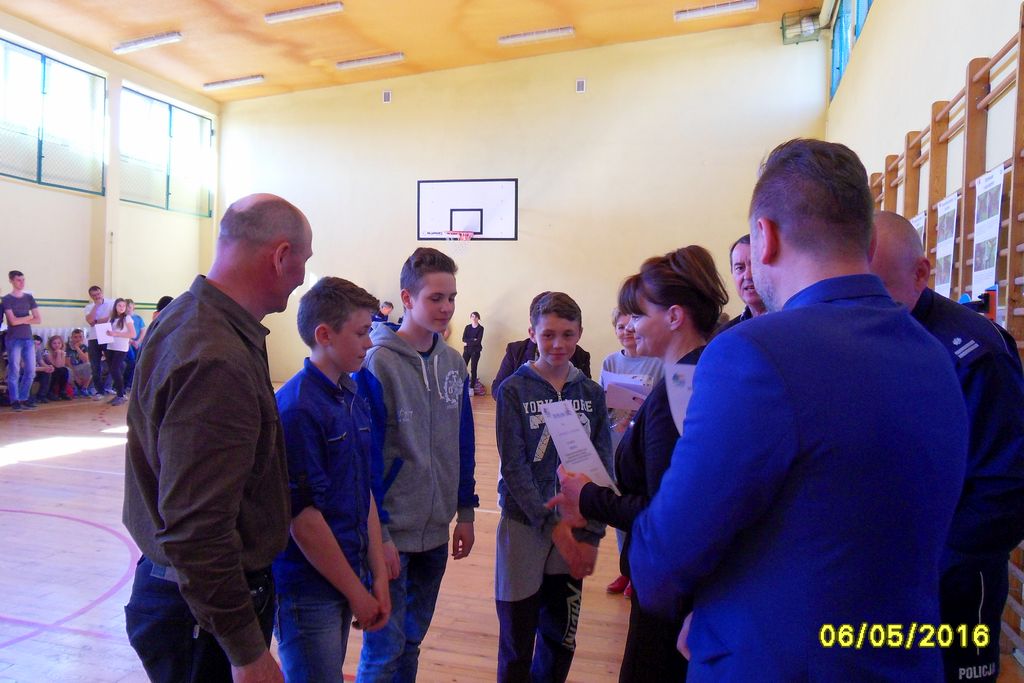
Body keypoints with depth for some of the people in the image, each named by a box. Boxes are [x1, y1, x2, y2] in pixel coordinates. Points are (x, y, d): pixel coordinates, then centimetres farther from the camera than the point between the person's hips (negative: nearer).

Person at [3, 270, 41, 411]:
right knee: (14, 371, -4)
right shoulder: (6, 299, -1)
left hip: (28, 339, 4)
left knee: (30, 371, 2)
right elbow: (13, 321, -11)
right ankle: (15, 401, 3)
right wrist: (28, 317, 1)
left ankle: (23, 398, 14)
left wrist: (21, 320, -4)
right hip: (13, 340, -4)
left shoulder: (29, 297, 11)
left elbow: (39, 320, 6)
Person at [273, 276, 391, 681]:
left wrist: (377, 574, 6)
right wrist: (357, 592, -10)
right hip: (309, 589, -7)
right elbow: (303, 516, -20)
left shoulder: (353, 398, 4)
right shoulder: (296, 409, -20)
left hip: (349, 578, 7)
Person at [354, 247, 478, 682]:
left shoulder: (453, 363, 4)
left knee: (412, 641, 20)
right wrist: (378, 532, -14)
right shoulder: (377, 364, -15)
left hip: (436, 532, 6)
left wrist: (465, 511, 11)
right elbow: (365, 455, -15)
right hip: (391, 533, -6)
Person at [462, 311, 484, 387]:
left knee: (473, 369, 0)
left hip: (475, 351, -3)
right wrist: (473, 340, -13)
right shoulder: (467, 327, 8)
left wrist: (468, 342, -8)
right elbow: (463, 339, -3)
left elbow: (478, 341, -13)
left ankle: (472, 387, 6)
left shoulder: (480, 328, -3)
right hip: (467, 350, 3)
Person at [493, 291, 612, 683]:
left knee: (562, 638, 16)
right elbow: (514, 468, -11)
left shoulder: (591, 393, 2)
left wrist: (591, 535, -7)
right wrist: (553, 524, -16)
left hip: (575, 531, 3)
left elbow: (603, 467, 1)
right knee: (517, 642, 9)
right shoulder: (514, 390, -7)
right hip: (525, 526, -3)